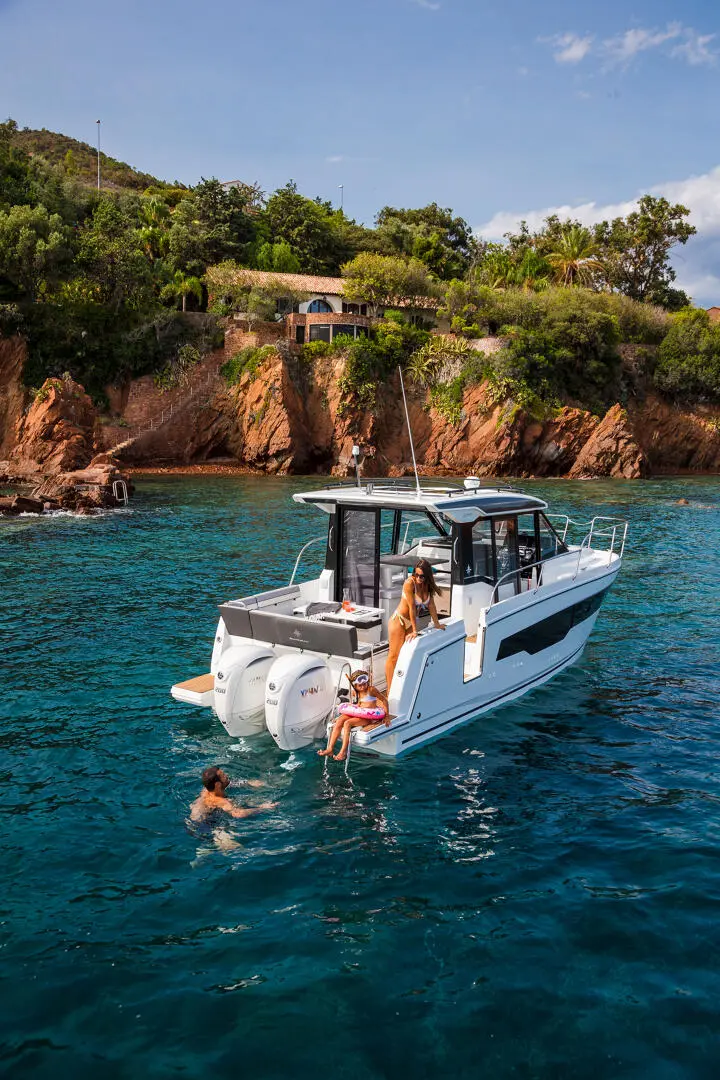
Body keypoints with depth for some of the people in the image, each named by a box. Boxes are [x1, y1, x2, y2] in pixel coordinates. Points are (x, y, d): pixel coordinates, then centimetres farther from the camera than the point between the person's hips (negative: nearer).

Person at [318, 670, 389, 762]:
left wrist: (387, 716, -6)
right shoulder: (356, 692, 13)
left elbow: (384, 700, -4)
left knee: (347, 723, -28)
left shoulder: (371, 690, -8)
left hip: (369, 716, -7)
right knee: (339, 720, -17)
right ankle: (330, 749, -22)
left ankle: (343, 752, -29)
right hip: (358, 713, 7)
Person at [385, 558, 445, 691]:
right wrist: (415, 631, -21)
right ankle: (390, 691, -2)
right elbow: (412, 607, -23)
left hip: (411, 621, 7)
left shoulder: (428, 585, -5)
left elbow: (431, 604, 5)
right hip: (398, 620, -6)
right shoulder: (410, 583, -25)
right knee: (394, 656, -5)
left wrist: (437, 624, 8)